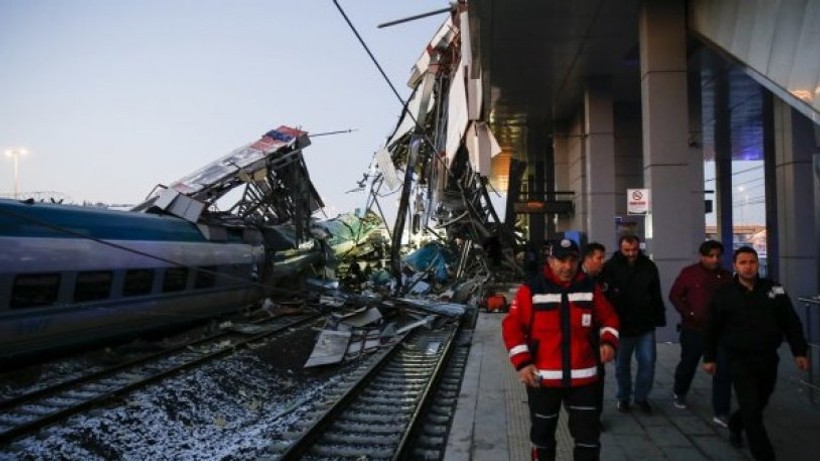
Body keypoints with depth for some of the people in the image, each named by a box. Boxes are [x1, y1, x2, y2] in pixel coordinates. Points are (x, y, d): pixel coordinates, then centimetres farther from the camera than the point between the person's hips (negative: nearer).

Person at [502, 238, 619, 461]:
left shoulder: (590, 288, 2)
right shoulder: (531, 289, -8)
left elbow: (608, 318, 13)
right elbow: (512, 326, -8)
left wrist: (608, 341, -7)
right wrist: (522, 362, -15)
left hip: (583, 376, 2)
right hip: (542, 377, -2)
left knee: (588, 435, 8)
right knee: (542, 433, 15)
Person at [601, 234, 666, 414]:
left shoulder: (648, 266, -1)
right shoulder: (610, 267, -11)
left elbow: (656, 296, 7)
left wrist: (659, 318, 7)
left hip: (645, 325, 2)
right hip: (620, 326, -2)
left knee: (648, 362, 4)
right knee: (622, 365, 11)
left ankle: (641, 397, 23)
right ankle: (623, 398, 29)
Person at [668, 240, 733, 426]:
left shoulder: (726, 276, 2)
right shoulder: (689, 273, -6)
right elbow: (674, 295, -4)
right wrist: (689, 313, -15)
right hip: (693, 330, -2)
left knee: (723, 370, -5)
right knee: (688, 364, 16)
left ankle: (721, 413, 2)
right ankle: (679, 393, 44)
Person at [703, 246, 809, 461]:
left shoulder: (774, 290, 0)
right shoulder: (724, 295, -6)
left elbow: (791, 323, 6)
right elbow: (712, 329, 1)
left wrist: (799, 352, 2)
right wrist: (709, 358, 4)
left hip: (768, 360, 4)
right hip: (740, 361, -3)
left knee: (759, 404, 20)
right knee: (752, 412, -6)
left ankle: (735, 425, 47)